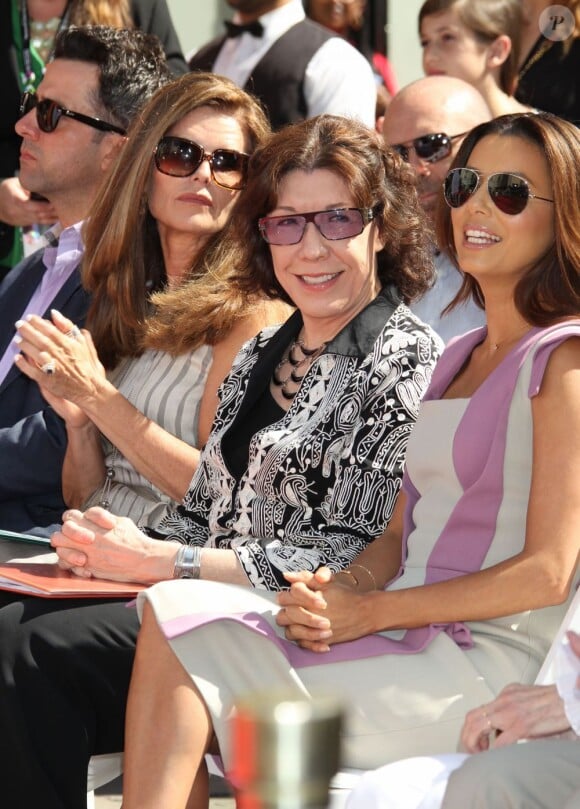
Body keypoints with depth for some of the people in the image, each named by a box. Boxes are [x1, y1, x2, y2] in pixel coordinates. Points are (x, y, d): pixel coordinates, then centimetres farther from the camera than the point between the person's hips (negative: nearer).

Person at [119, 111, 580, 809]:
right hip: (414, 636, 8)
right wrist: (338, 590, -4)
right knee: (175, 612, -14)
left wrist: (368, 611, -13)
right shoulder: (458, 358, 23)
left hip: (494, 659, -8)